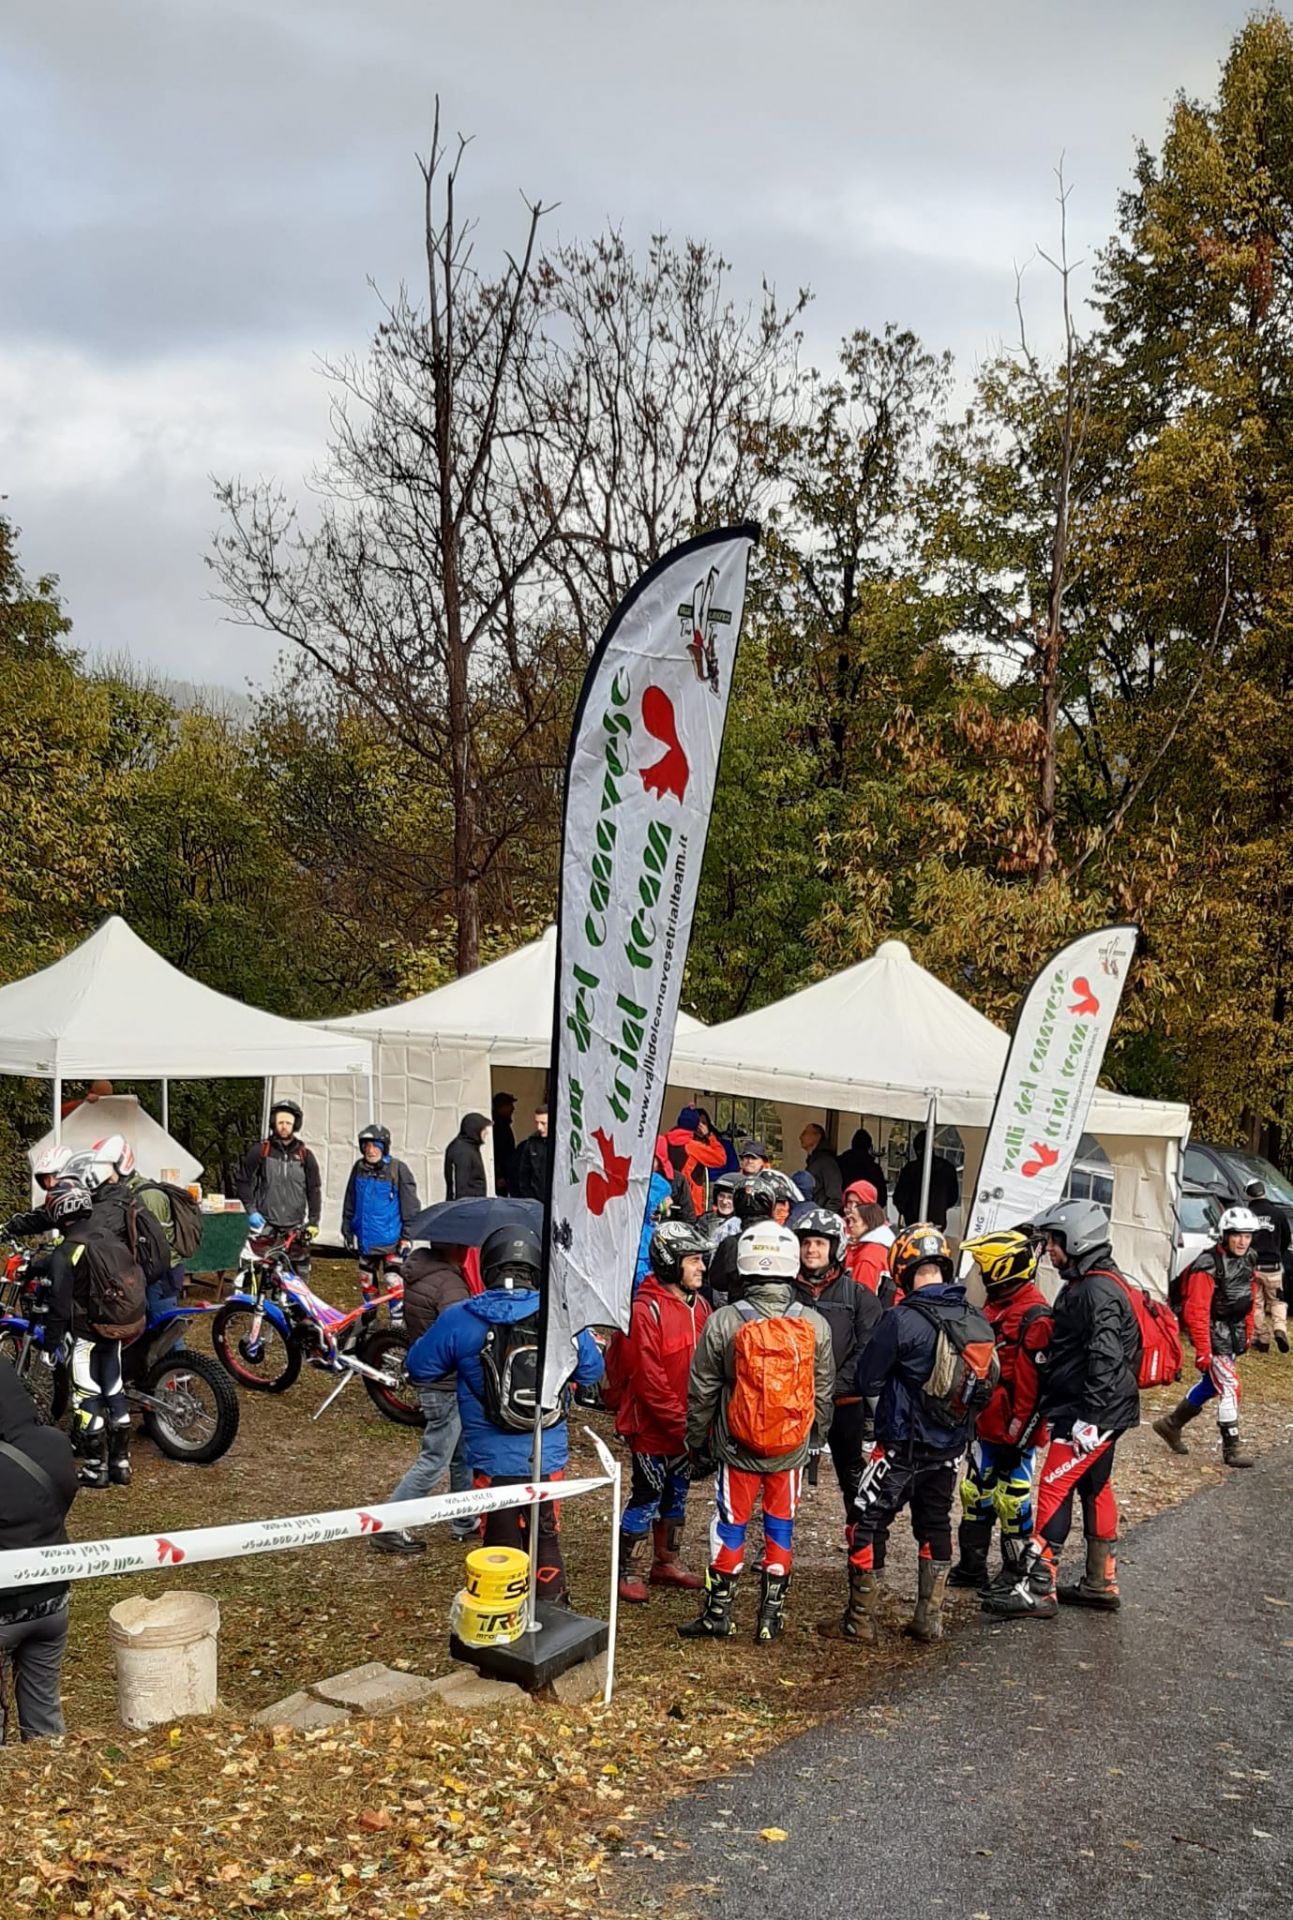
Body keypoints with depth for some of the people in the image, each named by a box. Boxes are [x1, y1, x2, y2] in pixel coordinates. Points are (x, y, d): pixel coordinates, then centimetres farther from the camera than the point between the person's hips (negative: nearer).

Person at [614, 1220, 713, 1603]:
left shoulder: (698, 1305, 4)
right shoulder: (647, 1310, -21)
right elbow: (648, 1378, -22)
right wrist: (681, 1421, -20)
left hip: (687, 1426, 8)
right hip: (652, 1425, -8)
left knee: (676, 1493, 19)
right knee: (646, 1496, 3)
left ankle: (667, 1562, 35)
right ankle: (629, 1572, 17)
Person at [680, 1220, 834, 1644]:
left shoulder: (723, 1322, -13)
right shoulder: (815, 1325, -6)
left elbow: (702, 1392, -5)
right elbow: (823, 1394, 4)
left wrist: (697, 1443, 8)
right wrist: (814, 1440, 18)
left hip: (737, 1448, -1)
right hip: (792, 1450, 2)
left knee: (731, 1526, 10)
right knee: (780, 1527, 13)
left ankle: (718, 1614, 20)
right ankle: (771, 1616, 21)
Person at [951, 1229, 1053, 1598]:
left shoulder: (1034, 1316, -19)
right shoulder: (995, 1307, 11)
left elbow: (1034, 1383, -21)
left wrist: (1019, 1435, -20)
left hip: (1013, 1431, -9)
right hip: (986, 1425, 9)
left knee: (1011, 1499, 1)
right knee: (975, 1492, 15)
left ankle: (1017, 1573, 15)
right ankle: (971, 1567, 25)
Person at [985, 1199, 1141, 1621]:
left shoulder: (1099, 1291, -18)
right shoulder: (1084, 1285, 14)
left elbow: (1106, 1358, -26)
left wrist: (1089, 1417, -27)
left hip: (1092, 1413, -10)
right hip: (1084, 1411, 10)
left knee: (1054, 1490, -9)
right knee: (1095, 1490, 16)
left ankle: (1038, 1589, -6)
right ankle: (1100, 1583, 25)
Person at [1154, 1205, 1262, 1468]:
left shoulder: (1246, 1262, 4)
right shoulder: (1209, 1266, -22)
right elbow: (1196, 1312, -23)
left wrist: (1247, 1335, 18)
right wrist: (1202, 1351, -23)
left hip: (1234, 1335, 9)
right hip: (1213, 1335, -9)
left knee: (1210, 1384, 17)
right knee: (1229, 1386, -10)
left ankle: (1171, 1424, 33)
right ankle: (1232, 1448, -1)